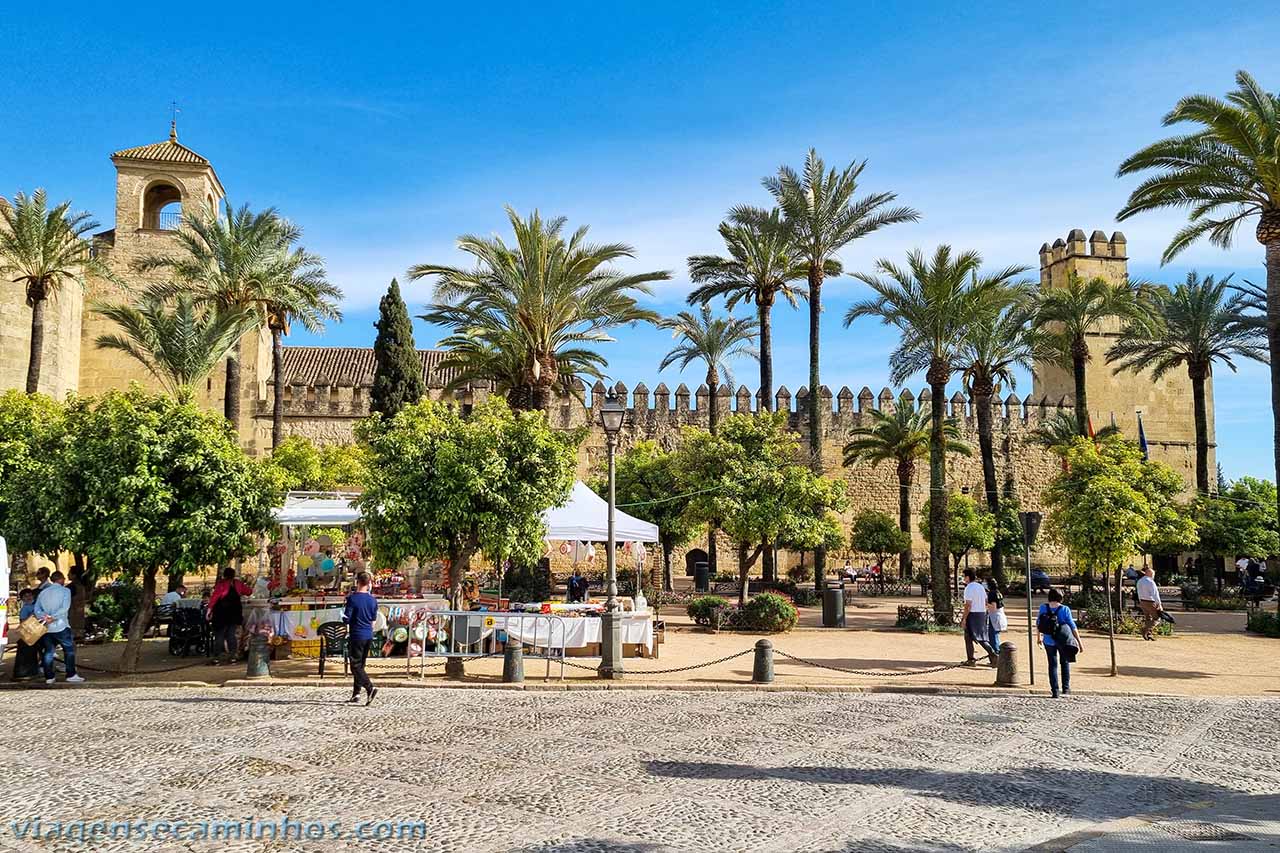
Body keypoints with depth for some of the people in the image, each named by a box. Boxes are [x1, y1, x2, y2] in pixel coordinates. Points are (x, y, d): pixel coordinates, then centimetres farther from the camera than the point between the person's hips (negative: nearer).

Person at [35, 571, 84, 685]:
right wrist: (53, 618, -18)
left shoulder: (43, 592, 13)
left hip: (47, 627, 5)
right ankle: (71, 675, 2)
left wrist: (44, 617, -11)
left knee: (48, 652, 9)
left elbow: (37, 609, 3)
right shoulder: (65, 591, -2)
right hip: (60, 626, -5)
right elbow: (65, 608, -16)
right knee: (69, 650, 4)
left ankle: (49, 677, 8)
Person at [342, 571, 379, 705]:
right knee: (360, 664, 16)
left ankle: (370, 688, -21)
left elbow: (346, 619, -12)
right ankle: (356, 693, 19)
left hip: (356, 635, -6)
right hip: (369, 635, 6)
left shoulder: (352, 598, -13)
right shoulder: (373, 599, 4)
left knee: (356, 665, -4)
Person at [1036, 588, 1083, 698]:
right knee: (1065, 663, 21)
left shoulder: (1043, 607, -4)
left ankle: (1055, 691, 7)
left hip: (1048, 641, 1)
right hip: (1063, 641, -1)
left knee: (1053, 665, 10)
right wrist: (1079, 642, -8)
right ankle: (1066, 688, 21)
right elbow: (1072, 626, -12)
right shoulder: (1064, 609, -11)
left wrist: (1038, 637, 21)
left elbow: (1038, 623, 7)